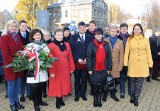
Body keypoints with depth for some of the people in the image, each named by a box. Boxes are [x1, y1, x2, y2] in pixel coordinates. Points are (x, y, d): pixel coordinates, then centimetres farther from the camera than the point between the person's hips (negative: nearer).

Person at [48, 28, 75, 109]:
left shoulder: (67, 44, 6)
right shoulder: (51, 45, -8)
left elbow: (70, 57, 6)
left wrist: (72, 68, 5)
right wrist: (52, 72, -15)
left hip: (66, 69, 5)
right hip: (56, 69, -4)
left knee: (64, 84, 13)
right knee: (57, 85, 7)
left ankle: (61, 99, 30)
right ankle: (58, 100, 24)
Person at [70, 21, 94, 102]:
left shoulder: (90, 37, 6)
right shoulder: (73, 37, 4)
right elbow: (72, 50, -2)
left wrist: (87, 59, -8)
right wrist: (78, 59, -11)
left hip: (86, 61, 1)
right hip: (77, 62, 0)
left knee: (84, 79, 9)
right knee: (77, 79, 10)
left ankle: (83, 93, 24)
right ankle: (77, 94, 23)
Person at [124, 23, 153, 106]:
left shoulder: (145, 40, 4)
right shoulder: (129, 39, 1)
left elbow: (148, 52, 5)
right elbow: (126, 52, -1)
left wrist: (150, 63, 1)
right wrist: (125, 63, -6)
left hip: (143, 64, 1)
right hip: (133, 63, -1)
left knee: (140, 82, 6)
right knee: (133, 81, 9)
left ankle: (136, 98, 20)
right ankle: (132, 97, 26)